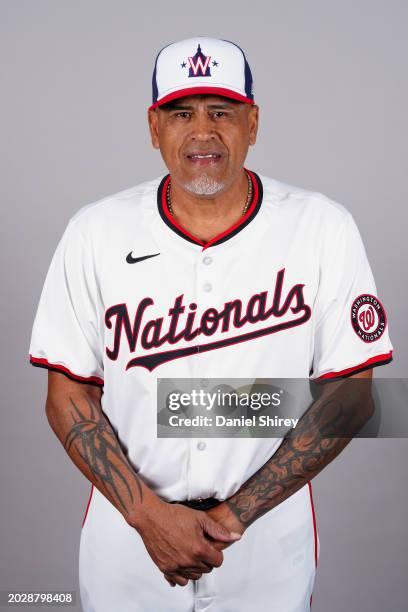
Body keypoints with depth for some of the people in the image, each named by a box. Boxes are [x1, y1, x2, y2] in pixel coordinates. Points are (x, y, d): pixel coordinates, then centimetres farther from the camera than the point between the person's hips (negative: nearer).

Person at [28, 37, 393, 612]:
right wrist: (147, 512, -15)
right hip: (127, 530, 1)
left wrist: (234, 515, -13)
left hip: (270, 538, 0)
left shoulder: (324, 229, -10)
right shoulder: (95, 233, -7)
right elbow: (69, 395, -3)